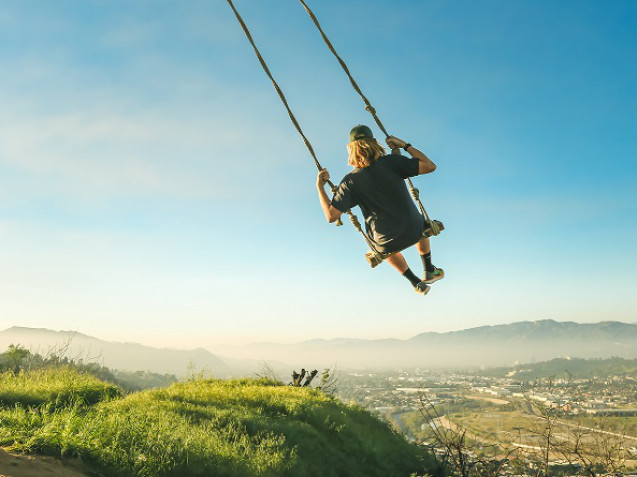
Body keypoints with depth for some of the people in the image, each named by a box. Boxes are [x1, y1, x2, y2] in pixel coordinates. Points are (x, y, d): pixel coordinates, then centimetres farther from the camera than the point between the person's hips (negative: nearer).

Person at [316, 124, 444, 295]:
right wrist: (404, 145, -4)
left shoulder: (350, 182, -15)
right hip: (413, 231, 1)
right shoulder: (391, 162, -16)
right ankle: (429, 271, 51)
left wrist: (320, 187, -4)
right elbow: (430, 166, -13)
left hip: (387, 242, 0)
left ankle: (417, 283, 45)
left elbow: (331, 216, -16)